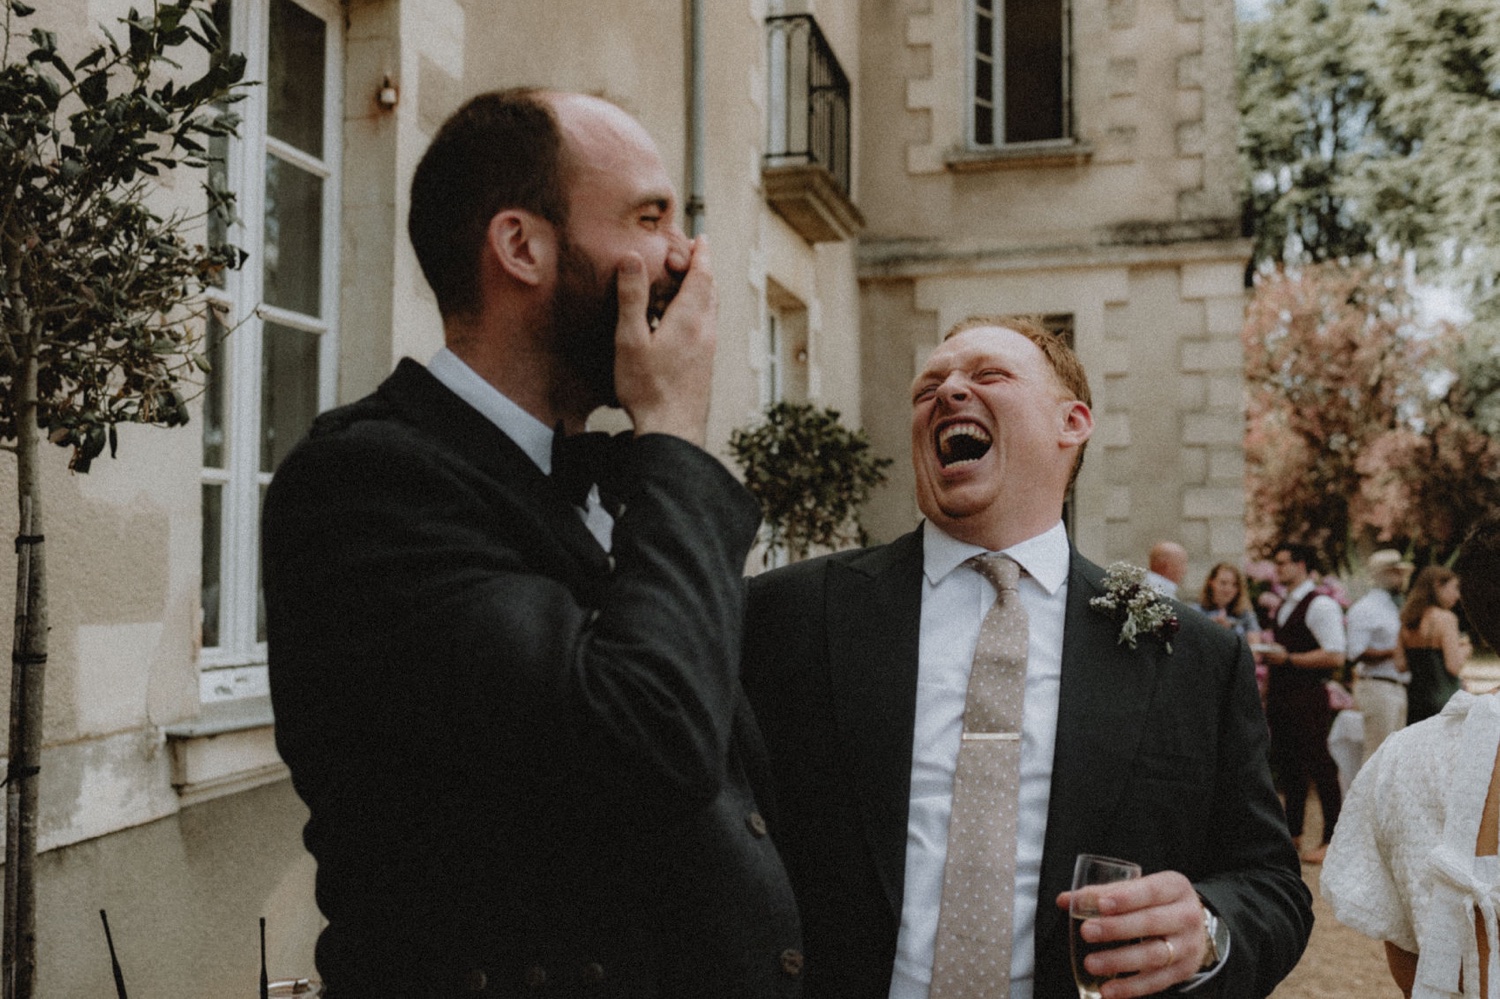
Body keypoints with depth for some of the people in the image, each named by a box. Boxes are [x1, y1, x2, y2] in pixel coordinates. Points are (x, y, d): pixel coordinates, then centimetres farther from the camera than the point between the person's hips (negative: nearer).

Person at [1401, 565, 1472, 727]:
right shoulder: (1445, 618, -11)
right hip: (1443, 699, -7)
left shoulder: (1407, 619, 9)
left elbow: (1401, 664, 9)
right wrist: (1463, 651, 4)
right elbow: (1454, 667, -17)